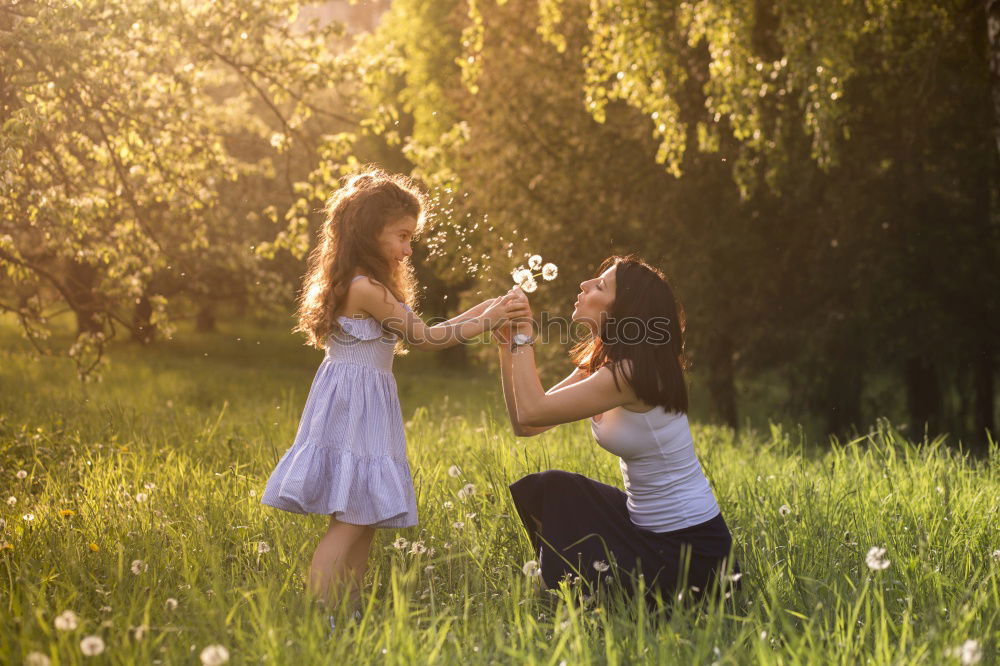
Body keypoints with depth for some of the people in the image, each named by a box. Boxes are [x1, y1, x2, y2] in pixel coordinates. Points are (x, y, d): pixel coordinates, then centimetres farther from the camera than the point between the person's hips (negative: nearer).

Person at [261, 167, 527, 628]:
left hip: (366, 407, 10)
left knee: (363, 522, 9)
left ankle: (347, 615, 12)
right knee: (349, 523, -12)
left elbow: (417, 334, 14)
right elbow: (424, 338, -12)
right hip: (353, 405, -10)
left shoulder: (363, 285, 15)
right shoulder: (366, 288, -16)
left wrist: (480, 312, 11)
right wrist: (487, 320, -7)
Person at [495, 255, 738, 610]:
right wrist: (507, 345, -4)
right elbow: (524, 423, 0)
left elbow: (532, 411, -28)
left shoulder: (632, 374, -25)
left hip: (690, 547, -9)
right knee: (542, 490, 6)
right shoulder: (598, 364, 4)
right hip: (647, 524, 9)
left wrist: (523, 337, -17)